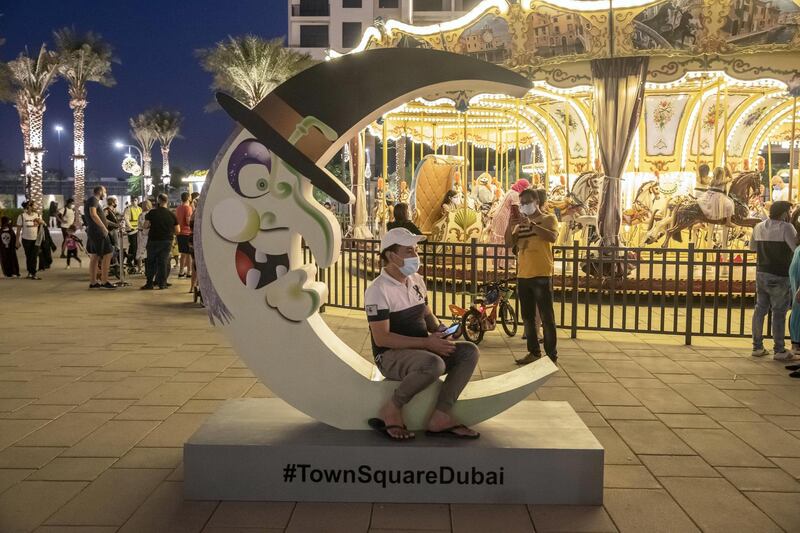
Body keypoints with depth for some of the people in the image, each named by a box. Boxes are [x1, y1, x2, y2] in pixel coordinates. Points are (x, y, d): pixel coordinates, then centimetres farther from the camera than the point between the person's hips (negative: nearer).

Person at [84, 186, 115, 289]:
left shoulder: (92, 200, 22)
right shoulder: (93, 199, -10)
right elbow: (93, 214, -24)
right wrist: (104, 227, -23)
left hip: (92, 232, 10)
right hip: (98, 231, -10)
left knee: (94, 257, 10)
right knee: (107, 254, -9)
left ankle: (93, 282, 11)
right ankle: (104, 281, -10)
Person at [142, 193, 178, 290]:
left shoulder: (152, 213, -8)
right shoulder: (172, 214, -2)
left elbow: (145, 226, -11)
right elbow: (177, 231, 0)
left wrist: (150, 226, 10)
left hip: (154, 240, -1)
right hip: (167, 241, 1)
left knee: (151, 261, 9)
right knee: (163, 261, 7)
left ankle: (149, 283, 7)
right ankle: (162, 283, 6)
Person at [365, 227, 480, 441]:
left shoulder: (417, 280, 10)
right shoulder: (378, 289, -15)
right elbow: (382, 338, -20)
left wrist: (439, 331, -1)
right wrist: (426, 342, -23)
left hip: (421, 351, 8)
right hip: (391, 356, -8)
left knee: (469, 351, -11)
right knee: (434, 364, -37)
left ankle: (440, 417, -15)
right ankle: (391, 410, -15)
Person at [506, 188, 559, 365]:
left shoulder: (548, 218, -1)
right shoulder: (521, 223, 15)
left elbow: (552, 237, -20)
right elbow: (509, 243, 7)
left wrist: (531, 224, -24)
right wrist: (510, 225, -8)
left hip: (541, 276, -6)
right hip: (523, 276, 6)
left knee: (546, 317, -4)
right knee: (528, 317, 11)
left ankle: (551, 355, -1)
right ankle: (534, 352, 20)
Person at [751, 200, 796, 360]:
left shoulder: (759, 227, 7)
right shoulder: (785, 228, -14)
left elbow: (752, 247, 20)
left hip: (761, 273, 6)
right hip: (779, 277, -6)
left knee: (760, 309, 11)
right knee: (779, 313, 1)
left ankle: (757, 347, 16)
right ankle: (779, 350, 6)